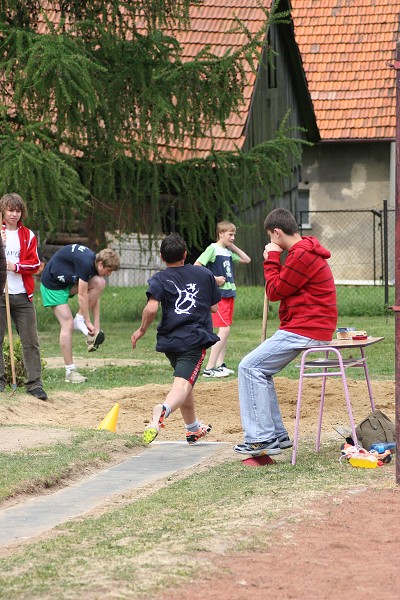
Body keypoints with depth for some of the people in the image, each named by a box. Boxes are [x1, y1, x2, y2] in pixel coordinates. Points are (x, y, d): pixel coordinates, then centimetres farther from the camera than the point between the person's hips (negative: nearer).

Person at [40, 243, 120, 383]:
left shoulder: (94, 263, -1)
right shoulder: (86, 263, -29)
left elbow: (94, 297, 3)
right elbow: (82, 296, -24)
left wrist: (96, 325, -1)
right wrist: (88, 322, -17)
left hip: (68, 282, 8)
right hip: (52, 284, -8)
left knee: (100, 283, -12)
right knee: (67, 325, -13)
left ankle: (79, 321, -7)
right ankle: (70, 372, -6)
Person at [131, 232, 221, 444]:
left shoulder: (160, 279, 2)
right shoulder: (204, 274, 10)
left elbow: (151, 308, -14)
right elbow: (214, 307, 16)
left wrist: (142, 330, 1)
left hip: (169, 339, 2)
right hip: (196, 339, -2)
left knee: (184, 381, 23)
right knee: (183, 385, -18)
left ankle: (193, 428, 35)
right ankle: (163, 410, -49)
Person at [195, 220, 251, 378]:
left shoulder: (228, 252, 14)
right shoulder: (213, 249, -10)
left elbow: (247, 260, 23)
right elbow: (196, 266, -17)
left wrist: (233, 247, 12)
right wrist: (214, 278, -18)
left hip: (229, 293, 9)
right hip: (219, 294, -9)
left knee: (225, 330, 10)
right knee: (224, 329, -15)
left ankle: (220, 365, 16)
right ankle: (209, 368, -16)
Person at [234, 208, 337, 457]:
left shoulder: (302, 255, -17)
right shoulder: (305, 250, 18)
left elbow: (275, 291, -11)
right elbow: (285, 286, 19)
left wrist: (272, 259, -3)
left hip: (304, 331, -11)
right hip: (312, 328, 11)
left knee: (250, 367, -11)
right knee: (260, 369, 17)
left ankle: (262, 439, -13)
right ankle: (277, 435, 18)